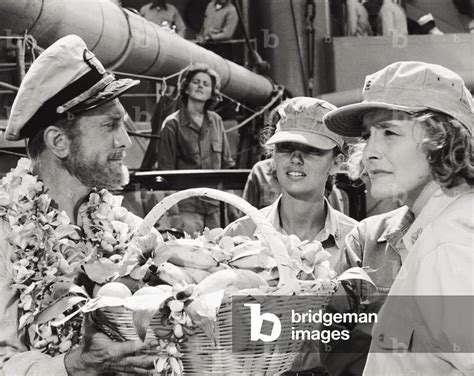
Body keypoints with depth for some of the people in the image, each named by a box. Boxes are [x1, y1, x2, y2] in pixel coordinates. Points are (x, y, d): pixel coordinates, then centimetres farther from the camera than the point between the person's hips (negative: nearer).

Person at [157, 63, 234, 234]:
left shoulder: (216, 121, 12)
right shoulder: (173, 124, -3)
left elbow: (226, 162, 18)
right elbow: (166, 168, -4)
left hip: (214, 206, 5)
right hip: (186, 207, -4)